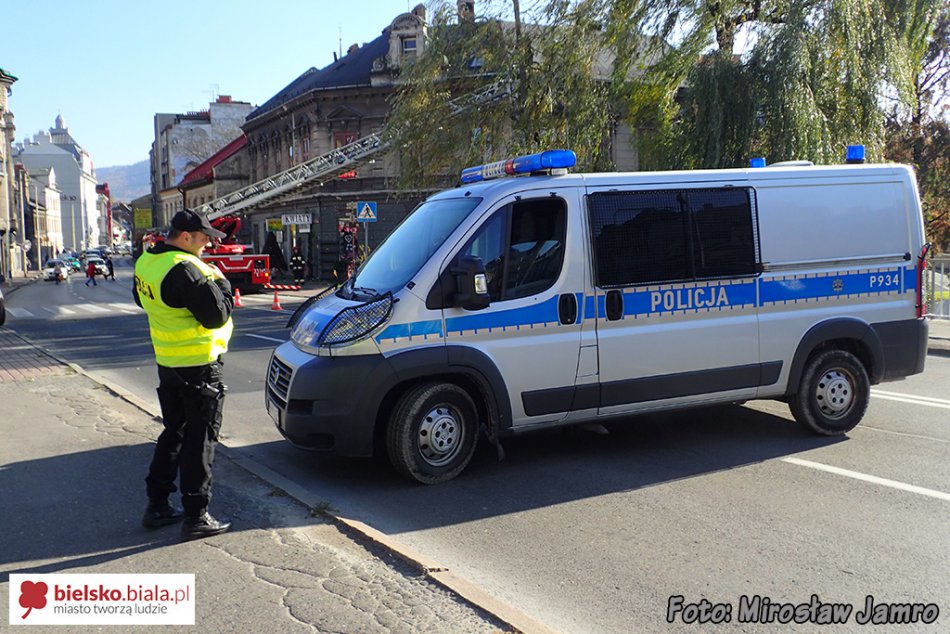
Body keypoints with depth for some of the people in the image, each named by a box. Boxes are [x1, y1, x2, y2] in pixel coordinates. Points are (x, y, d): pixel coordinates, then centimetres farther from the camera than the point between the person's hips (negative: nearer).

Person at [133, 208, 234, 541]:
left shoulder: (146, 262, 6)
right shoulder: (184, 269, -23)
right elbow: (217, 315, -24)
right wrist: (219, 282, -6)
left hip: (167, 362, 9)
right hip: (199, 366, -9)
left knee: (173, 432, 20)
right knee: (200, 439, 0)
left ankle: (157, 506, 27)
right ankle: (196, 517, 6)